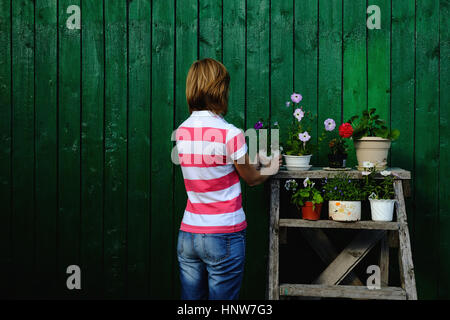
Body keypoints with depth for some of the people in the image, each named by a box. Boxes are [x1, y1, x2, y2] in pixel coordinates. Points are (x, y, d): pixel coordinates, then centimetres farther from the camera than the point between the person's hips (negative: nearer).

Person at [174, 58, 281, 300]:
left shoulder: (181, 132, 2)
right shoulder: (230, 134, -14)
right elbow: (251, 178, 1)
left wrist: (251, 162, 25)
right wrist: (271, 169, 23)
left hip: (187, 235, 5)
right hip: (224, 238, -5)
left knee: (191, 298, 12)